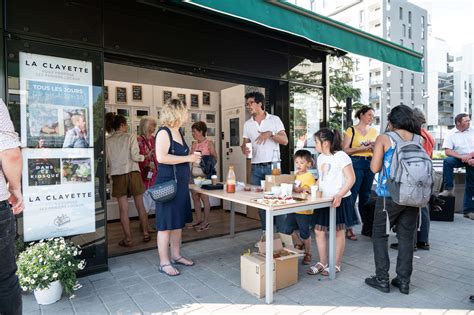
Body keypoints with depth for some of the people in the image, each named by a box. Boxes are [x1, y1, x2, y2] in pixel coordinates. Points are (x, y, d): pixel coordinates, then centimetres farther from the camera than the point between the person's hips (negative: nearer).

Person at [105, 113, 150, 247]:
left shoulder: (108, 141, 3)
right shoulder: (130, 137, -4)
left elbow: (106, 162, 4)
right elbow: (135, 156, -12)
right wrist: (144, 157, 7)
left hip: (117, 176, 1)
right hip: (132, 173, -1)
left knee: (123, 209, 6)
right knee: (140, 206, 12)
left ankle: (128, 239, 11)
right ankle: (145, 234, 21)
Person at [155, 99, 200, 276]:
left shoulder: (178, 132, 14)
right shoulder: (164, 132, -13)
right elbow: (161, 157, -26)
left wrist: (193, 156, 15)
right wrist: (188, 158, -21)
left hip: (181, 184, 9)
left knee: (178, 222, 15)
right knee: (166, 224, 0)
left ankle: (176, 255, 29)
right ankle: (164, 263, 12)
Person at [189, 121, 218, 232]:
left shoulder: (209, 143, -4)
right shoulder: (194, 144, 12)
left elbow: (215, 158, -4)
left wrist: (205, 159, -18)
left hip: (204, 174, -6)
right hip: (194, 173, 6)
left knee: (204, 197, -1)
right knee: (195, 196, 8)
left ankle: (206, 222, 10)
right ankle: (199, 220, 22)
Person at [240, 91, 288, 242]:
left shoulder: (275, 120, 1)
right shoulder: (247, 124, 11)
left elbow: (285, 141, -3)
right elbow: (245, 143, 13)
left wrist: (270, 134, -18)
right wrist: (244, 148, -10)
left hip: (272, 166, -3)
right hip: (256, 167, 4)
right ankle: (265, 231, 20)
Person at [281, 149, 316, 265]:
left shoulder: (309, 176, -11)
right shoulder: (294, 175, 10)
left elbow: (311, 191, -18)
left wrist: (301, 189, -29)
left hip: (305, 211, -7)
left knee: (305, 233, 8)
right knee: (286, 231, 8)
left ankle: (308, 253, 31)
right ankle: (301, 244, 33)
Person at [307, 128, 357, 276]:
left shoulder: (341, 156, -13)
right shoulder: (320, 158, 10)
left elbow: (351, 178, -15)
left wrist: (340, 195, -24)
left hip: (339, 200, -7)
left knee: (338, 232, 7)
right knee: (319, 230, 7)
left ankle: (336, 264, 21)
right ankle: (322, 263, 22)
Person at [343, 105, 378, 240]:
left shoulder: (374, 131, 16)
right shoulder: (351, 130, 0)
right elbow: (345, 150, -7)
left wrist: (374, 147, -3)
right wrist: (361, 148, -16)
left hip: (370, 164, 5)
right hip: (356, 164, -5)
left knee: (366, 196, 11)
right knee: (352, 195, -6)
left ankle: (367, 227, 20)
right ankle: (347, 228, 1)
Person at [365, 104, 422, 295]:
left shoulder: (384, 139, -7)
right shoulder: (419, 139, 5)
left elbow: (375, 168, -10)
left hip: (389, 195, -4)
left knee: (379, 235, 9)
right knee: (406, 237, 12)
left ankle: (382, 279, 13)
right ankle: (404, 281, 20)